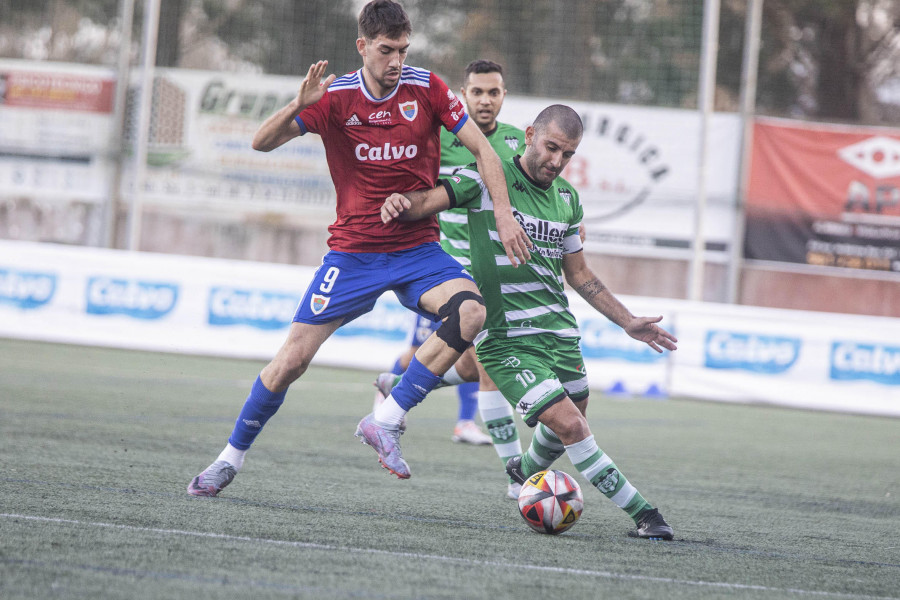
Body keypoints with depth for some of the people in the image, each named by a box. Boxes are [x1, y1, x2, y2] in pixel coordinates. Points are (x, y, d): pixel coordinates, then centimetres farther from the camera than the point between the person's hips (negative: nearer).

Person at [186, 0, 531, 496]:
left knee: (470, 310, -28)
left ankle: (385, 421, -20)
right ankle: (230, 458, 15)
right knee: (292, 358, -6)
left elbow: (481, 148, -1)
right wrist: (299, 106, -32)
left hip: (417, 249, 1)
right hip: (352, 250, -1)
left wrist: (503, 212, -13)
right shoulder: (336, 96, -8)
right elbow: (261, 142, -13)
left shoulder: (426, 89, -6)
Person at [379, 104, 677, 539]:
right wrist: (400, 202, -43)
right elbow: (429, 200, -19)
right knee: (570, 425, -17)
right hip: (507, 338, -7)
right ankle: (641, 513, -9)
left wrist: (627, 321, 20)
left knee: (570, 425, 15)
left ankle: (528, 471, 48)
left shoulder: (567, 199, 11)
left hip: (559, 330, 7)